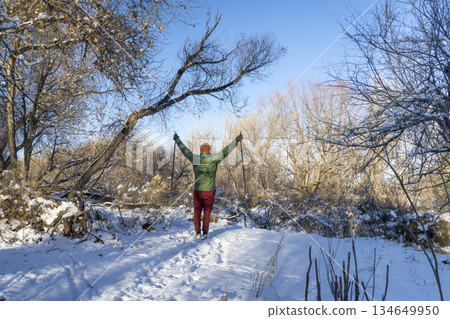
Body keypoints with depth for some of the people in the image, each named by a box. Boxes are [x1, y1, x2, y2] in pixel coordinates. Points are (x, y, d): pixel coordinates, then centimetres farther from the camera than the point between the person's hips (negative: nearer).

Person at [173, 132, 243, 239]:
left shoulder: (195, 159, -3)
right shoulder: (214, 159, -7)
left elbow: (184, 150, 7)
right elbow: (225, 151, -8)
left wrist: (177, 140, 21)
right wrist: (236, 141, -5)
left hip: (198, 190, 1)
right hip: (210, 190, -1)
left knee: (197, 211, 12)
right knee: (207, 212, 8)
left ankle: (197, 232, 9)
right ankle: (205, 233, 10)